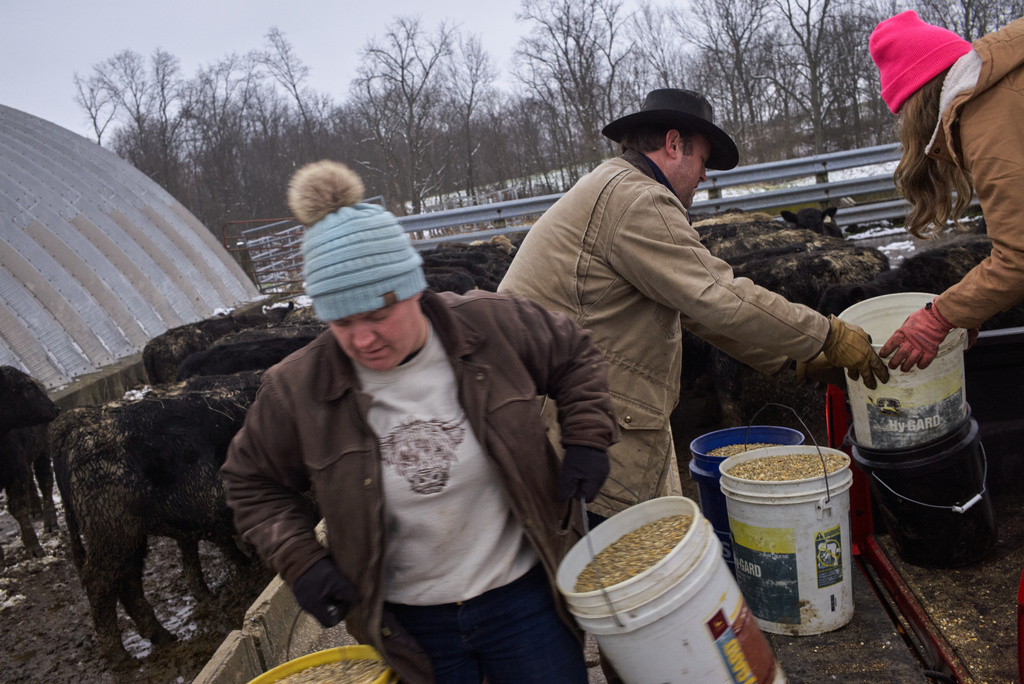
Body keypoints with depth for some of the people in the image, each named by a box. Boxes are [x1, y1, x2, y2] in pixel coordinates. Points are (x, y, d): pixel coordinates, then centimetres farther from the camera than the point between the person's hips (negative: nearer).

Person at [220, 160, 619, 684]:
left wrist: (587, 439, -7)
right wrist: (299, 562, -7)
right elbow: (252, 482, 5)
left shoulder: (495, 326, -13)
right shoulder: (296, 390, -12)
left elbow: (574, 357, 5)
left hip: (523, 596, 0)